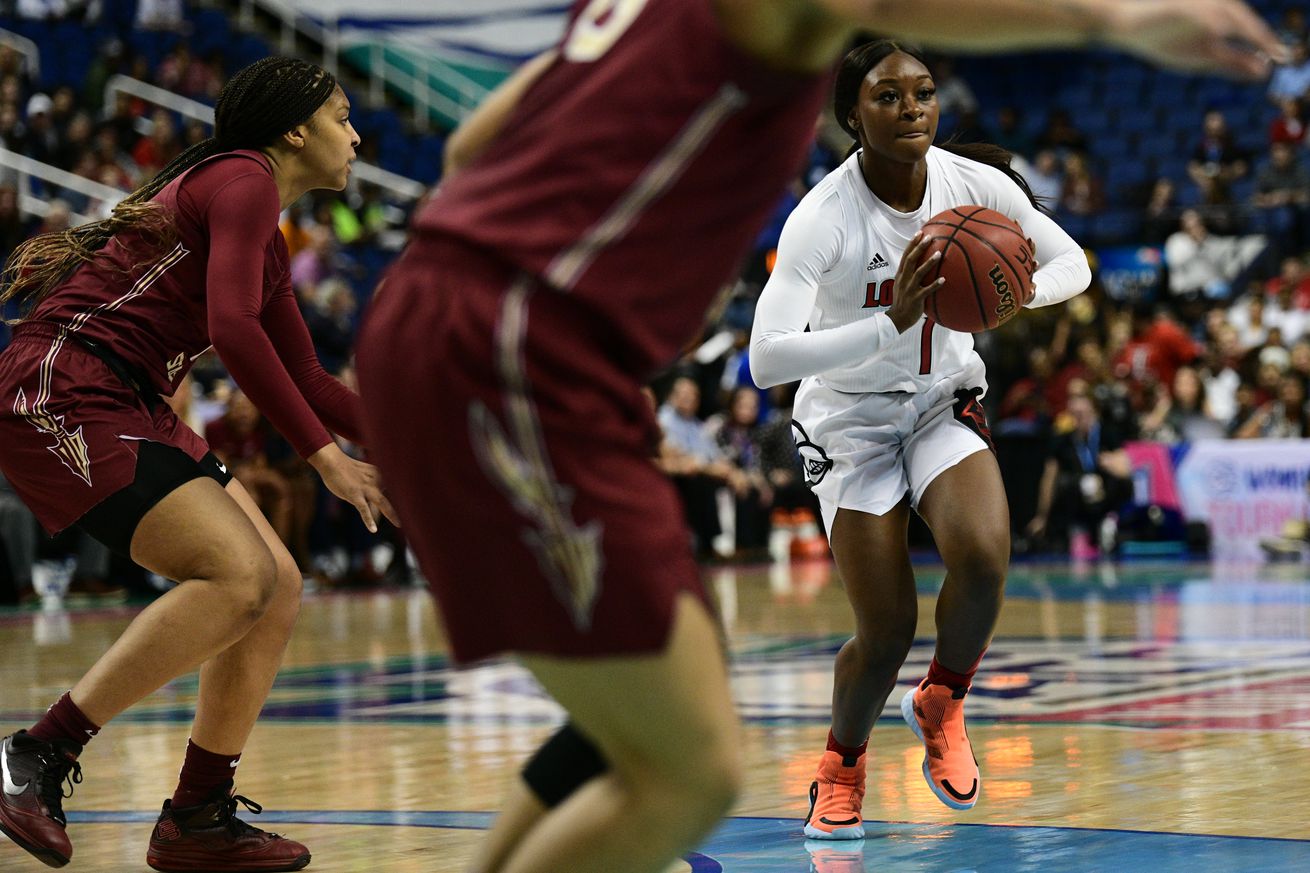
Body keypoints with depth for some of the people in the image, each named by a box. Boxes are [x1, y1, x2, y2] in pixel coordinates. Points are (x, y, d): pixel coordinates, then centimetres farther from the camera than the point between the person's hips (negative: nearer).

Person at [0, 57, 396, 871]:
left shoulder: (264, 229, 22)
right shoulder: (243, 180, -8)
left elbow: (308, 380, 29)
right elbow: (233, 328, -22)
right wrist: (327, 455, -20)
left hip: (130, 409, 10)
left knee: (279, 591, 4)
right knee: (239, 575, -22)